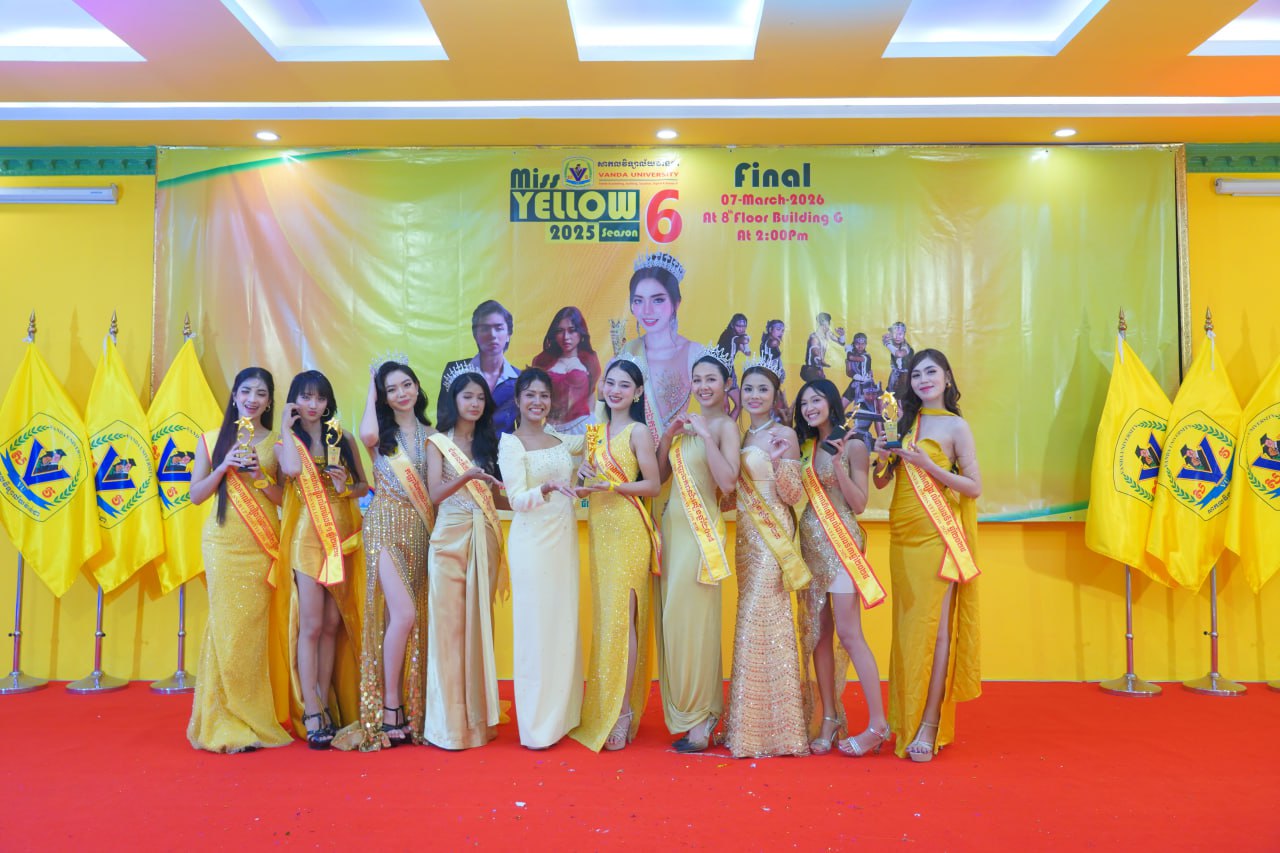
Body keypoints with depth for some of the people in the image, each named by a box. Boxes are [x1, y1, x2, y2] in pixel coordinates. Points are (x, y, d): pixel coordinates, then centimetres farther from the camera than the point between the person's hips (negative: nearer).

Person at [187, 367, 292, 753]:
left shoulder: (277, 443, 6)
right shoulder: (212, 440, 8)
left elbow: (285, 498, 3)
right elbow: (195, 494, 5)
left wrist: (260, 475, -12)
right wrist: (225, 466, -8)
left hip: (263, 546, 0)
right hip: (223, 544, 0)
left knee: (255, 628, 0)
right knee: (229, 627, -1)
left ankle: (252, 718, 12)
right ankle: (229, 722, 9)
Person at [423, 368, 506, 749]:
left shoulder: (489, 442, 13)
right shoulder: (438, 442, 4)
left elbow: (499, 491, 10)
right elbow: (435, 493, -7)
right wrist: (467, 475, -22)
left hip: (485, 537, 3)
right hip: (451, 538, -3)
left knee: (480, 623, 5)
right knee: (449, 622, -4)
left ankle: (479, 714, 13)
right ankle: (451, 720, 4)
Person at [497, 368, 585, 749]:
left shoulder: (561, 440, 10)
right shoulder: (510, 443, -6)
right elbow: (517, 500, -14)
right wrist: (547, 487, -30)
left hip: (565, 539, 6)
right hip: (532, 542, -6)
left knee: (565, 624, 10)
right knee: (536, 626, -1)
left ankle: (562, 713, 23)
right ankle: (538, 724, 9)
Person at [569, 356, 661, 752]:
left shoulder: (638, 431, -5)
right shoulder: (597, 431, 16)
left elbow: (653, 484, -9)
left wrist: (608, 486, -18)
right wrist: (585, 471, -2)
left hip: (628, 530, -7)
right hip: (600, 529, 7)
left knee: (622, 616, -7)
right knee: (604, 616, 9)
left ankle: (623, 712, -1)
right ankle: (603, 708, 17)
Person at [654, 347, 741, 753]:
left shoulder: (725, 425, -6)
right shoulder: (686, 423, 14)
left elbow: (728, 481, -19)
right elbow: (659, 475, 11)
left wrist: (706, 435, -18)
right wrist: (668, 435, -1)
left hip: (700, 530, -7)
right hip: (671, 526, 7)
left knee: (691, 619, -5)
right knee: (670, 618, 8)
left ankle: (699, 719, 8)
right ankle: (683, 709, 20)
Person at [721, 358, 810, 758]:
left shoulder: (784, 435, -6)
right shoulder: (741, 436, 14)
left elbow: (792, 495, -10)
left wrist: (778, 462, -26)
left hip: (773, 534, -7)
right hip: (747, 534, 7)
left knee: (762, 620, -6)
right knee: (751, 620, 10)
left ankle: (772, 725, 5)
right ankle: (751, 721, 20)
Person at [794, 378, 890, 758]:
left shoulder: (853, 446, -3)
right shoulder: (806, 447, 13)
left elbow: (859, 504, -7)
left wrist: (839, 464, -17)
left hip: (841, 544, -6)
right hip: (810, 545, 6)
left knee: (849, 634, -8)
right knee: (817, 633, 5)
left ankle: (877, 724, 0)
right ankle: (829, 719, 13)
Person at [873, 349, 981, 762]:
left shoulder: (956, 426, 0)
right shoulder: (904, 422, 13)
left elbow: (974, 487, -5)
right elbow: (881, 481, 13)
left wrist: (928, 465, -15)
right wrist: (884, 455, -7)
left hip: (937, 536, -5)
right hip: (902, 534, 5)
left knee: (934, 626, -5)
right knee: (907, 624, 8)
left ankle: (929, 724, 1)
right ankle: (905, 717, 16)